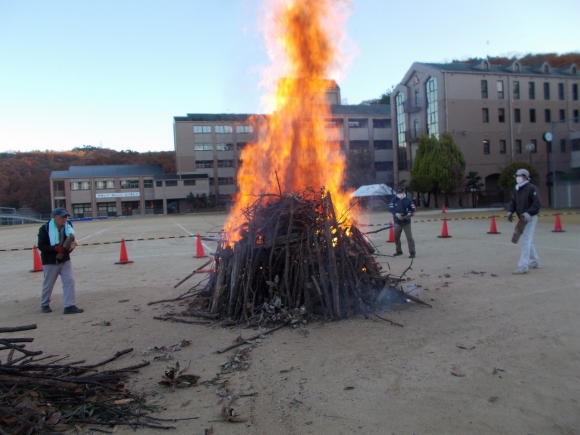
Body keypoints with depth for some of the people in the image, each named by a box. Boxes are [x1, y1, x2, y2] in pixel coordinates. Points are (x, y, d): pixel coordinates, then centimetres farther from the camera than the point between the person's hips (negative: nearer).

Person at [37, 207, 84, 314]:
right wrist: (56, 248, -29)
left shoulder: (68, 227, -2)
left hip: (65, 260, 4)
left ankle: (69, 306, -1)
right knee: (48, 284, 11)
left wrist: (71, 245, -16)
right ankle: (44, 305, 34)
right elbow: (41, 246, -15)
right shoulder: (45, 229, -16)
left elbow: (71, 241, 8)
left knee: (69, 281, -5)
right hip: (50, 261, -4)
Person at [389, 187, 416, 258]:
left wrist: (410, 214, -21)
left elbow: (413, 209, -1)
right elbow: (391, 208, -4)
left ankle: (412, 252, -1)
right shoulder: (394, 200, 0)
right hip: (397, 222, 3)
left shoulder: (408, 200, -3)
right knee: (396, 237, 12)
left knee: (409, 237, -6)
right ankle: (399, 251, 29)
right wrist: (396, 214, -21)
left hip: (406, 222, -3)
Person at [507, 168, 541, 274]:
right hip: (522, 219, 9)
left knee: (526, 241, -13)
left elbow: (537, 204, -19)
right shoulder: (517, 190, 14)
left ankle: (523, 266, -14)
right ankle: (534, 262, 33)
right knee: (528, 241, 19)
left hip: (530, 218, -9)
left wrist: (528, 213, -31)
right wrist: (510, 212, -7)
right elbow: (513, 202, 12)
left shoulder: (532, 188, -12)